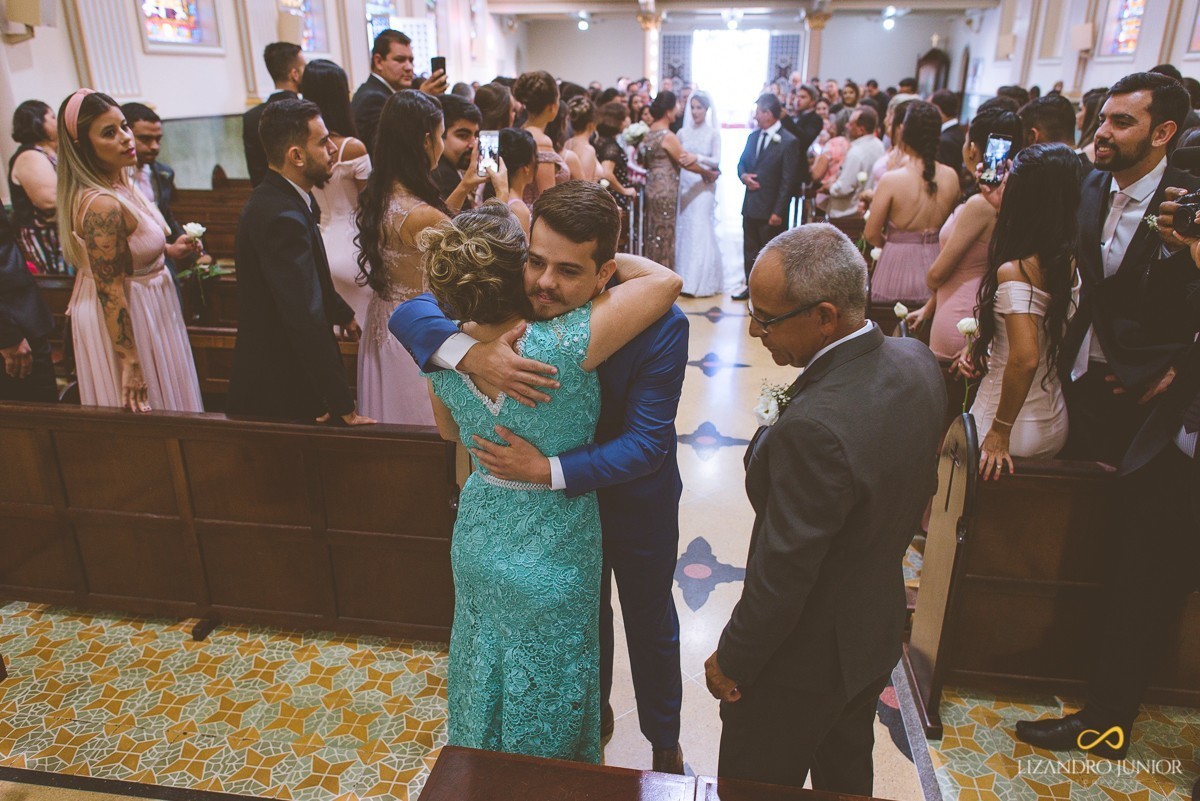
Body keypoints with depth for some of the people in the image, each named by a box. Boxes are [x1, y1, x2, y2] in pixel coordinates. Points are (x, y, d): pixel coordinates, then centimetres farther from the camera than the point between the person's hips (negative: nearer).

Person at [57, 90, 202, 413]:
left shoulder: (118, 182, 2)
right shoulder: (102, 205, -27)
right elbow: (110, 294, -26)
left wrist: (169, 250, 5)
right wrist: (131, 364, -23)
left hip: (145, 306, 10)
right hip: (123, 320, -9)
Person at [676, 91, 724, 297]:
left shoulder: (714, 133, 0)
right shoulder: (683, 132, 10)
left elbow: (716, 161, -9)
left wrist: (699, 158, -24)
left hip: (703, 185, -4)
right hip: (684, 184, 4)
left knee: (700, 230, -6)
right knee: (683, 229, 4)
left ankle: (700, 281, -1)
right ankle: (683, 278, 13)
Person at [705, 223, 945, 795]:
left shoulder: (816, 426, -38)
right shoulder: (917, 362, -11)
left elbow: (783, 572, -28)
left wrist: (731, 661, -13)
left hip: (803, 662, -8)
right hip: (878, 632, 8)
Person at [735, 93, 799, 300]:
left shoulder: (789, 142, -11)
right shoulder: (753, 137, 11)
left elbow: (787, 180, -13)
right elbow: (742, 162, 20)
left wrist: (778, 212, -16)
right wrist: (743, 176, -5)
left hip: (770, 209, -7)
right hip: (750, 205, 7)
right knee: (750, 250, 14)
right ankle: (751, 286, 27)